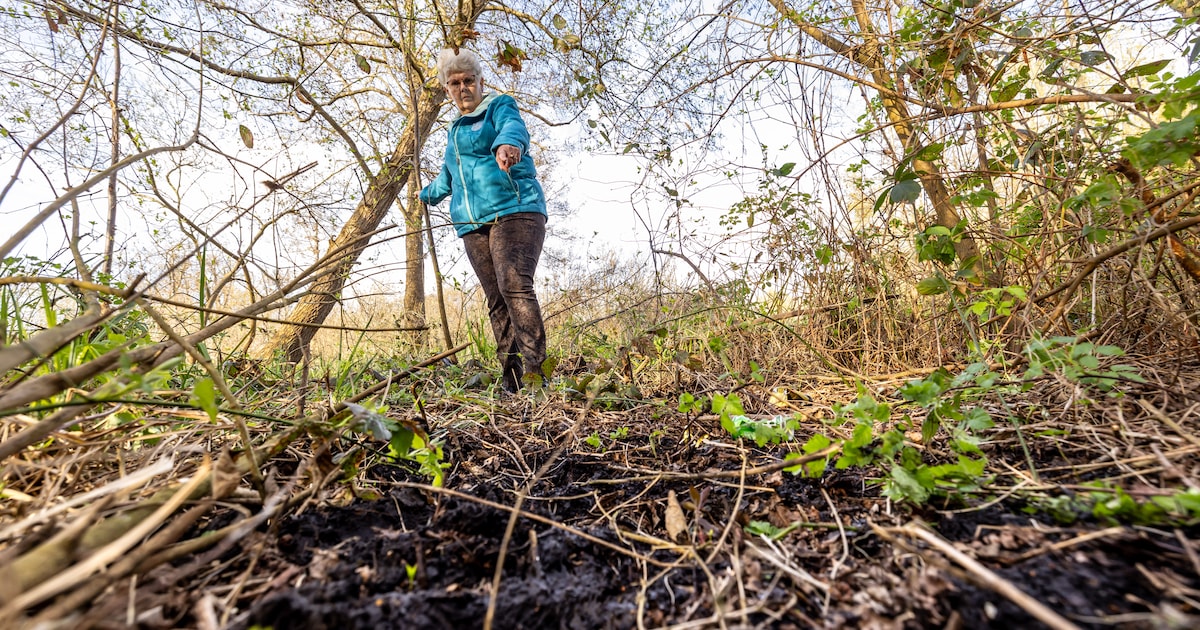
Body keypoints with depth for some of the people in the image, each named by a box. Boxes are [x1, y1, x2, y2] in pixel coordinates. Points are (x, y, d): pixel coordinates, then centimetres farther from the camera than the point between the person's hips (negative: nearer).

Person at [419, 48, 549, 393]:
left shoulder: (500, 106, 9)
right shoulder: (455, 130, 29)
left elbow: (513, 127, -18)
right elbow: (448, 176, 47)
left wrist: (507, 143, -42)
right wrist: (427, 193, 65)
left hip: (514, 211, -6)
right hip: (473, 225, 6)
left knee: (514, 286, -26)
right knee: (497, 301, -3)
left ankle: (537, 372, -28)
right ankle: (511, 383, -5)